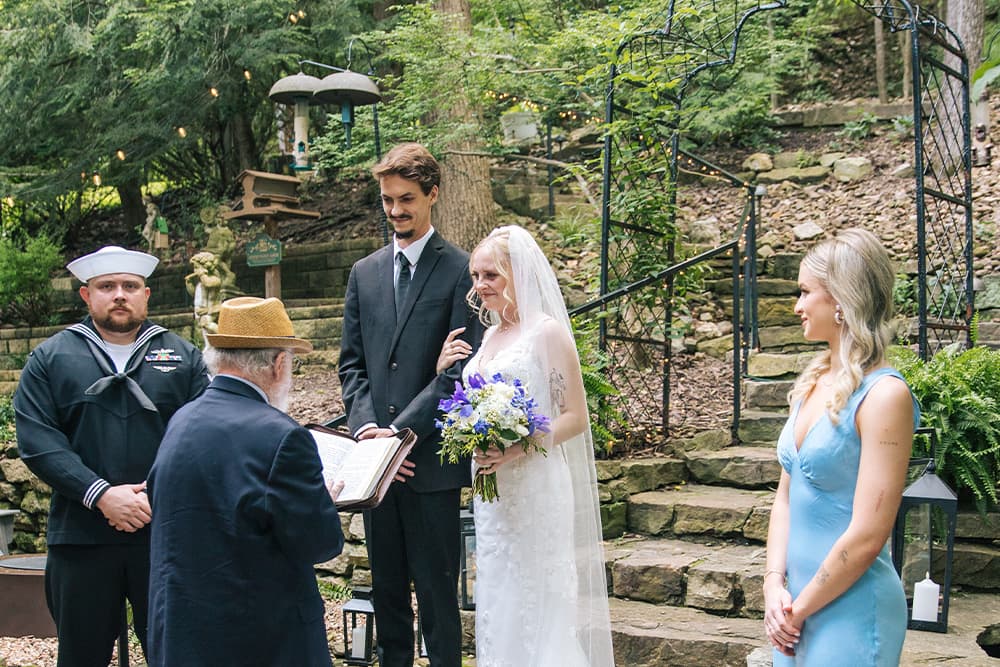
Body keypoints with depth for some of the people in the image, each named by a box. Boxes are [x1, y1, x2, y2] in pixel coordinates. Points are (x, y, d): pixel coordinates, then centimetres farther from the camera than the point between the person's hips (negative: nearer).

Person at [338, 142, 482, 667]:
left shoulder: (460, 270, -4)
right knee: (386, 586, 13)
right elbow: (352, 363, 11)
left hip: (432, 457, -5)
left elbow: (460, 367, -10)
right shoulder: (364, 273, 13)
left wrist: (402, 430, -15)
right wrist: (366, 426, -6)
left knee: (437, 590, 2)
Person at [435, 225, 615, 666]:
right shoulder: (489, 335, 13)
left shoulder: (547, 332, -9)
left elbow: (576, 417, -11)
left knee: (537, 602, -1)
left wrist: (520, 450, -23)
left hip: (535, 488, -7)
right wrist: (443, 373, 6)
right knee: (497, 600, 12)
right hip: (491, 488, 7)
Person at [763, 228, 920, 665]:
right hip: (799, 600, 7)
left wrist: (799, 610, -12)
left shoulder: (883, 395, -17)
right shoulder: (813, 383, 5)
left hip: (851, 608, -7)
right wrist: (775, 584, -3)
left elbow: (867, 536, -20)